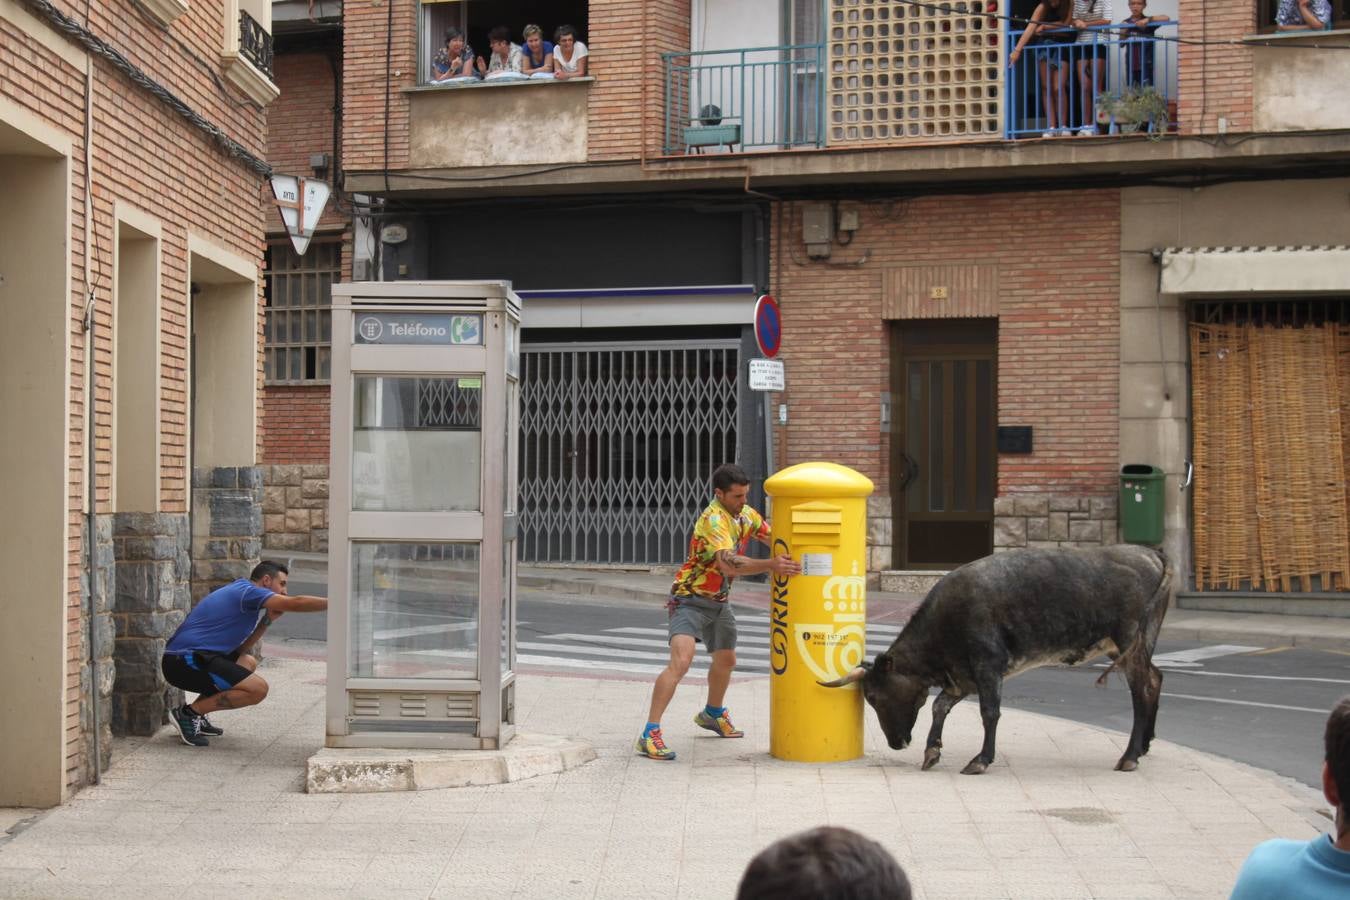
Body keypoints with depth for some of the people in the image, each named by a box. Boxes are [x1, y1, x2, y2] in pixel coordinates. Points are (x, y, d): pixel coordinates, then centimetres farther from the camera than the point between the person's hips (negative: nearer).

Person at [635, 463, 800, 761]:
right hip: (690, 599, -9)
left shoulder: (745, 514, 0)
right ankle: (650, 734, -24)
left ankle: (712, 714, 52)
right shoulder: (713, 520, -27)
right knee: (680, 661, -25)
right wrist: (770, 565, -48)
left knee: (726, 660, 25)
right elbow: (728, 565, -40)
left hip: (718, 601, 9)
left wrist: (787, 557, -8)